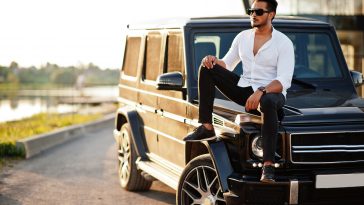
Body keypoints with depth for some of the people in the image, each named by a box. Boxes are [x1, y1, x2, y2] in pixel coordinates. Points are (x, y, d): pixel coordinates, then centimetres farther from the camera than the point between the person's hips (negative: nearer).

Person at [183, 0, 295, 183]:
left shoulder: (283, 43, -8)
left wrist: (260, 92, -34)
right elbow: (227, 65, 18)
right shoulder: (243, 37, 10)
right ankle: (206, 128, -16)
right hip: (244, 88, 6)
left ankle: (268, 166, -47)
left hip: (271, 92, -6)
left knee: (268, 102, -43)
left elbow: (284, 81, -17)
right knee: (207, 69, -9)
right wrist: (214, 61, -7)